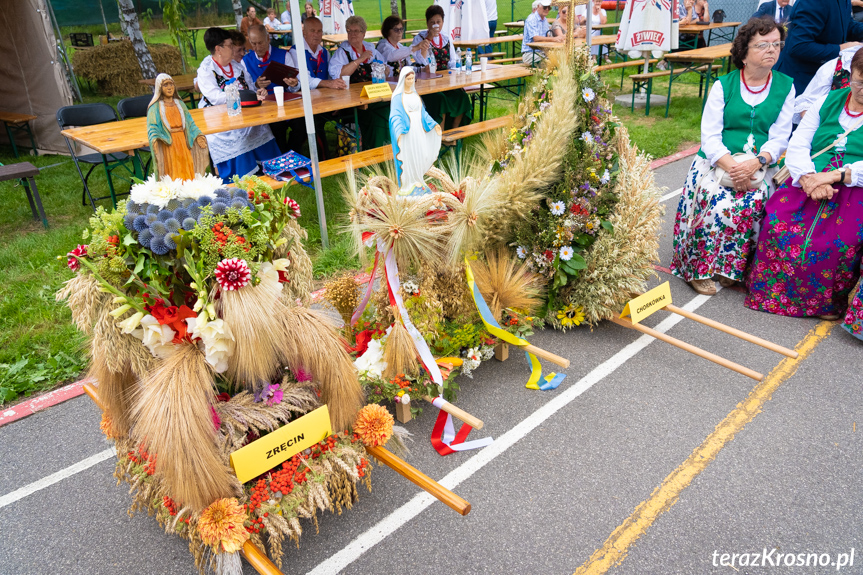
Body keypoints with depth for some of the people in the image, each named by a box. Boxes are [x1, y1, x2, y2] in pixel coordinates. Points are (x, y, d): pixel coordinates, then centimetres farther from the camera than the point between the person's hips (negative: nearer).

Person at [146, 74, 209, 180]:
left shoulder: (180, 103, 16)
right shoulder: (155, 107, 1)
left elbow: (189, 122, 17)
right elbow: (152, 127, -6)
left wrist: (197, 135, 3)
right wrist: (155, 139, -25)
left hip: (182, 142, 4)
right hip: (167, 143, -4)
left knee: (187, 172, 2)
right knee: (172, 173, -7)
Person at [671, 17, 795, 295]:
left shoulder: (785, 87, 9)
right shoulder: (723, 85, 5)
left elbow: (780, 137, 3)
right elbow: (709, 136, -4)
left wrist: (755, 162, -18)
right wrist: (731, 166, -20)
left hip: (761, 166, 1)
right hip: (717, 161, -1)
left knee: (749, 205, -29)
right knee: (718, 203, -30)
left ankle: (731, 268, -13)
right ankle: (700, 269, -14)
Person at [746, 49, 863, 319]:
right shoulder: (829, 101, 14)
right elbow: (797, 146, 4)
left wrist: (835, 175, -21)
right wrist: (809, 178, -15)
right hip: (809, 184, 3)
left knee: (840, 242, -30)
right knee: (778, 225, -26)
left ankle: (826, 301, -6)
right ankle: (773, 291, -7)